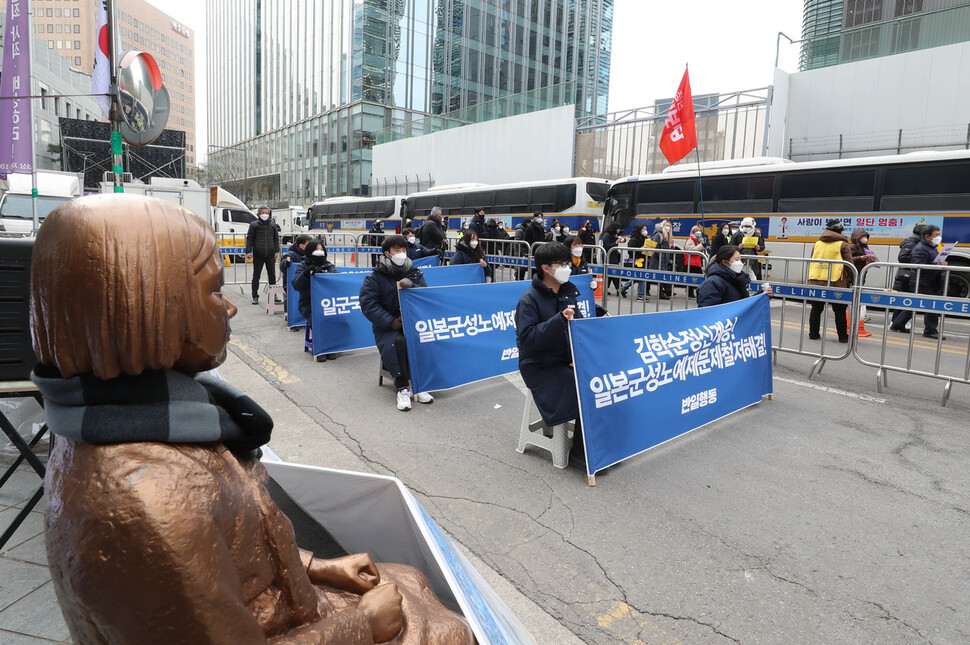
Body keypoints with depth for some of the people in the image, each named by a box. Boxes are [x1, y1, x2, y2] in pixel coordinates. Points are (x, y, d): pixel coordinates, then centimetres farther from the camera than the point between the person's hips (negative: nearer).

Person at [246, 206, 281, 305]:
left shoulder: (272, 225, 12)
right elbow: (249, 239, 3)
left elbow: (276, 239, 16)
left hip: (270, 254, 2)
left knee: (272, 275, 7)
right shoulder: (254, 225, 4)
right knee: (256, 276, 2)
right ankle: (255, 296, 10)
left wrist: (277, 251, 6)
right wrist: (248, 251, -5)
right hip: (258, 255, -2)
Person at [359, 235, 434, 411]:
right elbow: (368, 304, -7)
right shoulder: (375, 277, 5)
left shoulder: (415, 273, 14)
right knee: (397, 342, -34)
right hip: (386, 327, -2)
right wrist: (391, 321, -20)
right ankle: (402, 388, -24)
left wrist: (411, 287, -20)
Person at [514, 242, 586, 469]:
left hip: (567, 360, 7)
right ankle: (579, 452, -7)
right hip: (540, 367, -7)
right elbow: (526, 338, -23)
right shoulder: (529, 299, -12)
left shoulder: (568, 292, 9)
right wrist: (559, 320, -30)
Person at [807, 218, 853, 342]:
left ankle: (813, 333, 12)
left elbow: (811, 262, 18)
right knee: (839, 311, 6)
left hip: (815, 281, 4)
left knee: (816, 309, 11)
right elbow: (849, 265, -3)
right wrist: (851, 281, 7)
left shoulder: (817, 244, 12)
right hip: (836, 284, -4)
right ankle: (843, 336, 11)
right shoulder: (843, 245, -2)